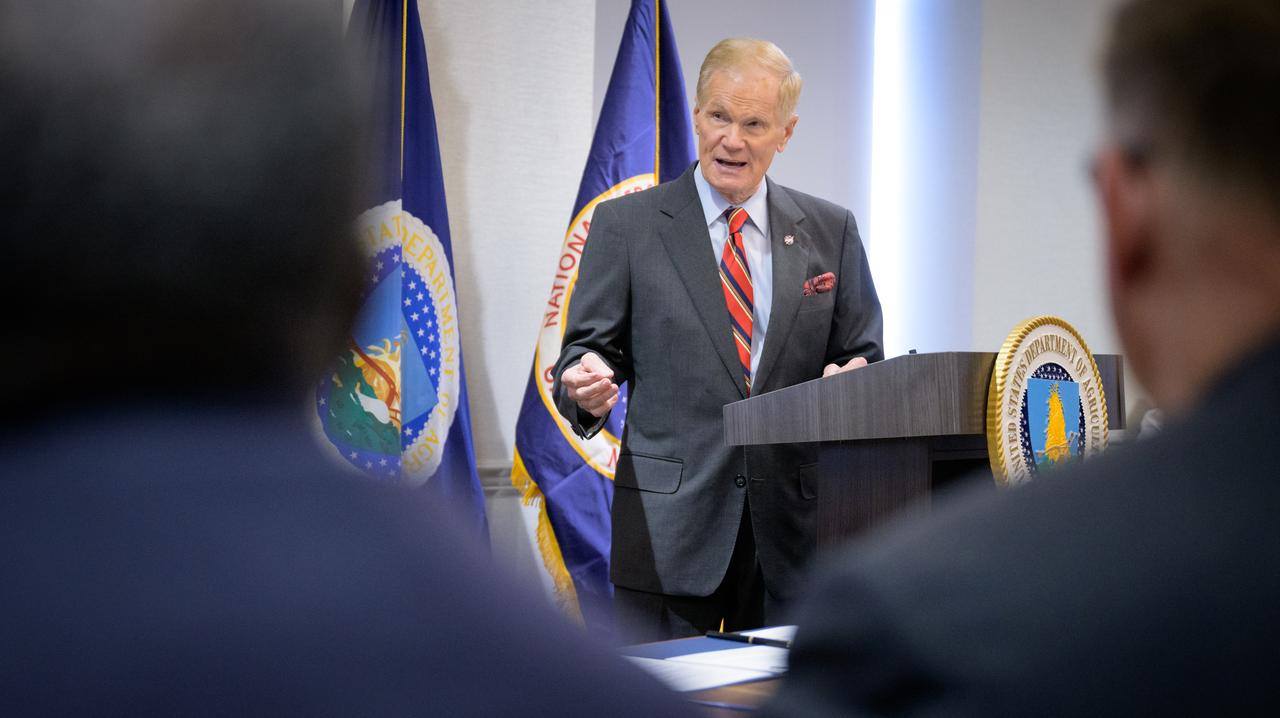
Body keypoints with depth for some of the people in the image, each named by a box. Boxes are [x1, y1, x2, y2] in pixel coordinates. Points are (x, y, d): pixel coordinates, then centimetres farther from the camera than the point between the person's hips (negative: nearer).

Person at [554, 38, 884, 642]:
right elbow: (588, 347, 3)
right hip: (668, 528, -2)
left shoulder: (831, 231, 9)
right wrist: (585, 384, -20)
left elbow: (862, 356, 12)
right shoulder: (626, 224, 3)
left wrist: (853, 379, -11)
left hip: (795, 530, 2)